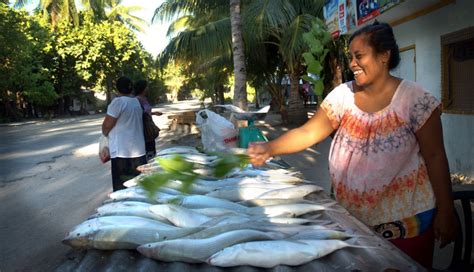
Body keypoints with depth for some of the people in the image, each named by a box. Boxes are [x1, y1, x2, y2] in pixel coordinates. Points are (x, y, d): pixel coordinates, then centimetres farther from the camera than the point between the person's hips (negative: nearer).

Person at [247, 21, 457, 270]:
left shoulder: (415, 99, -11)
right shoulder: (341, 95, -1)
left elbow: (434, 156, -8)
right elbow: (308, 132, -4)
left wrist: (445, 211, -7)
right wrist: (269, 149, -19)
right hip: (350, 215, 4)